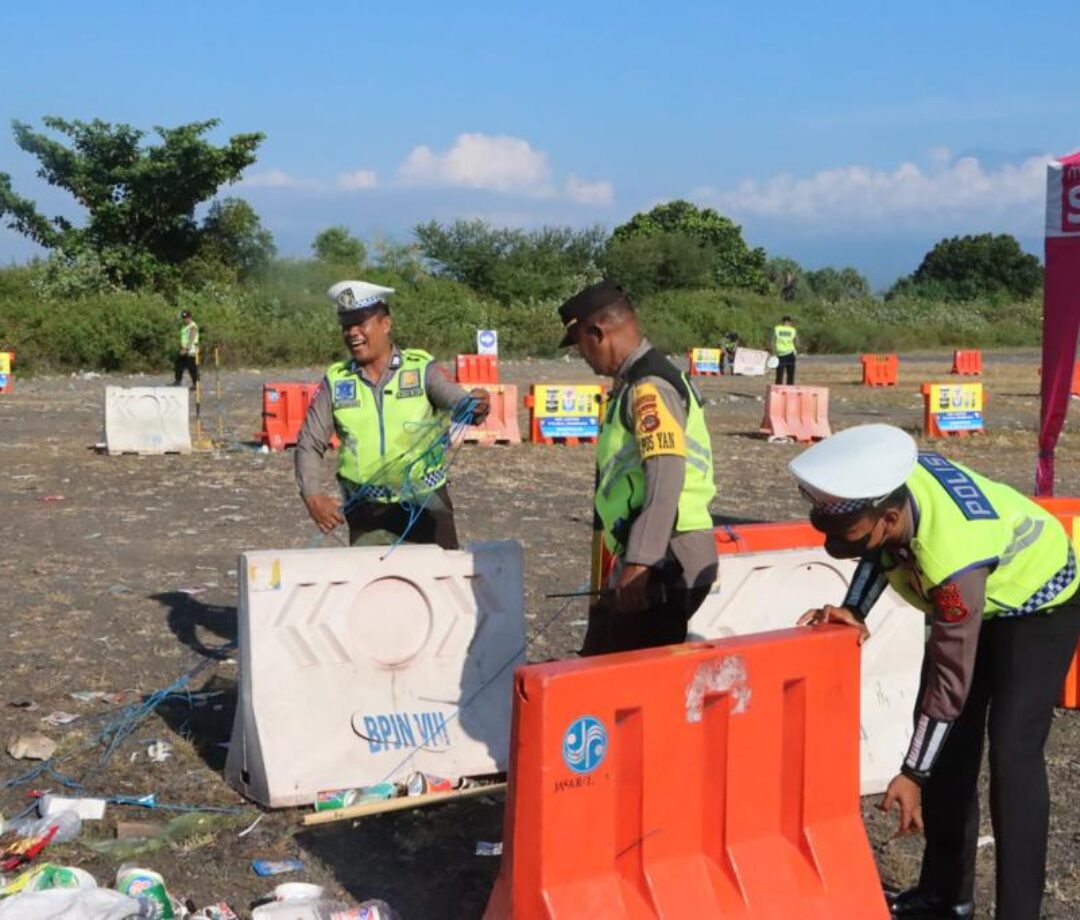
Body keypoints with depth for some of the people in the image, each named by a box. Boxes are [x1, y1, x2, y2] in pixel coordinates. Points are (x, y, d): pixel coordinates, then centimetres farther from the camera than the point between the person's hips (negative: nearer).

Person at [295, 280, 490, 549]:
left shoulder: (421, 369, -5)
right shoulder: (336, 381, 1)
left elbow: (453, 397, -22)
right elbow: (309, 444, 3)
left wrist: (475, 407, -46)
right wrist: (312, 495, -12)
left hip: (425, 505, -1)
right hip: (366, 514, 1)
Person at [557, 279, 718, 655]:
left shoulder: (649, 387, -14)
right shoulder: (635, 383, 17)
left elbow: (666, 479, -25)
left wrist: (639, 563, -29)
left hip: (665, 563, -10)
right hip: (652, 559, 10)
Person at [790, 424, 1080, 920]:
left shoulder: (952, 559, -44)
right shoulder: (885, 482, -26)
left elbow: (950, 680, -32)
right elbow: (883, 550, -1)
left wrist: (913, 774, -24)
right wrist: (854, 610, -16)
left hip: (1038, 602, -8)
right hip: (967, 599, 8)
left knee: (1011, 752, -17)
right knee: (946, 737, 8)